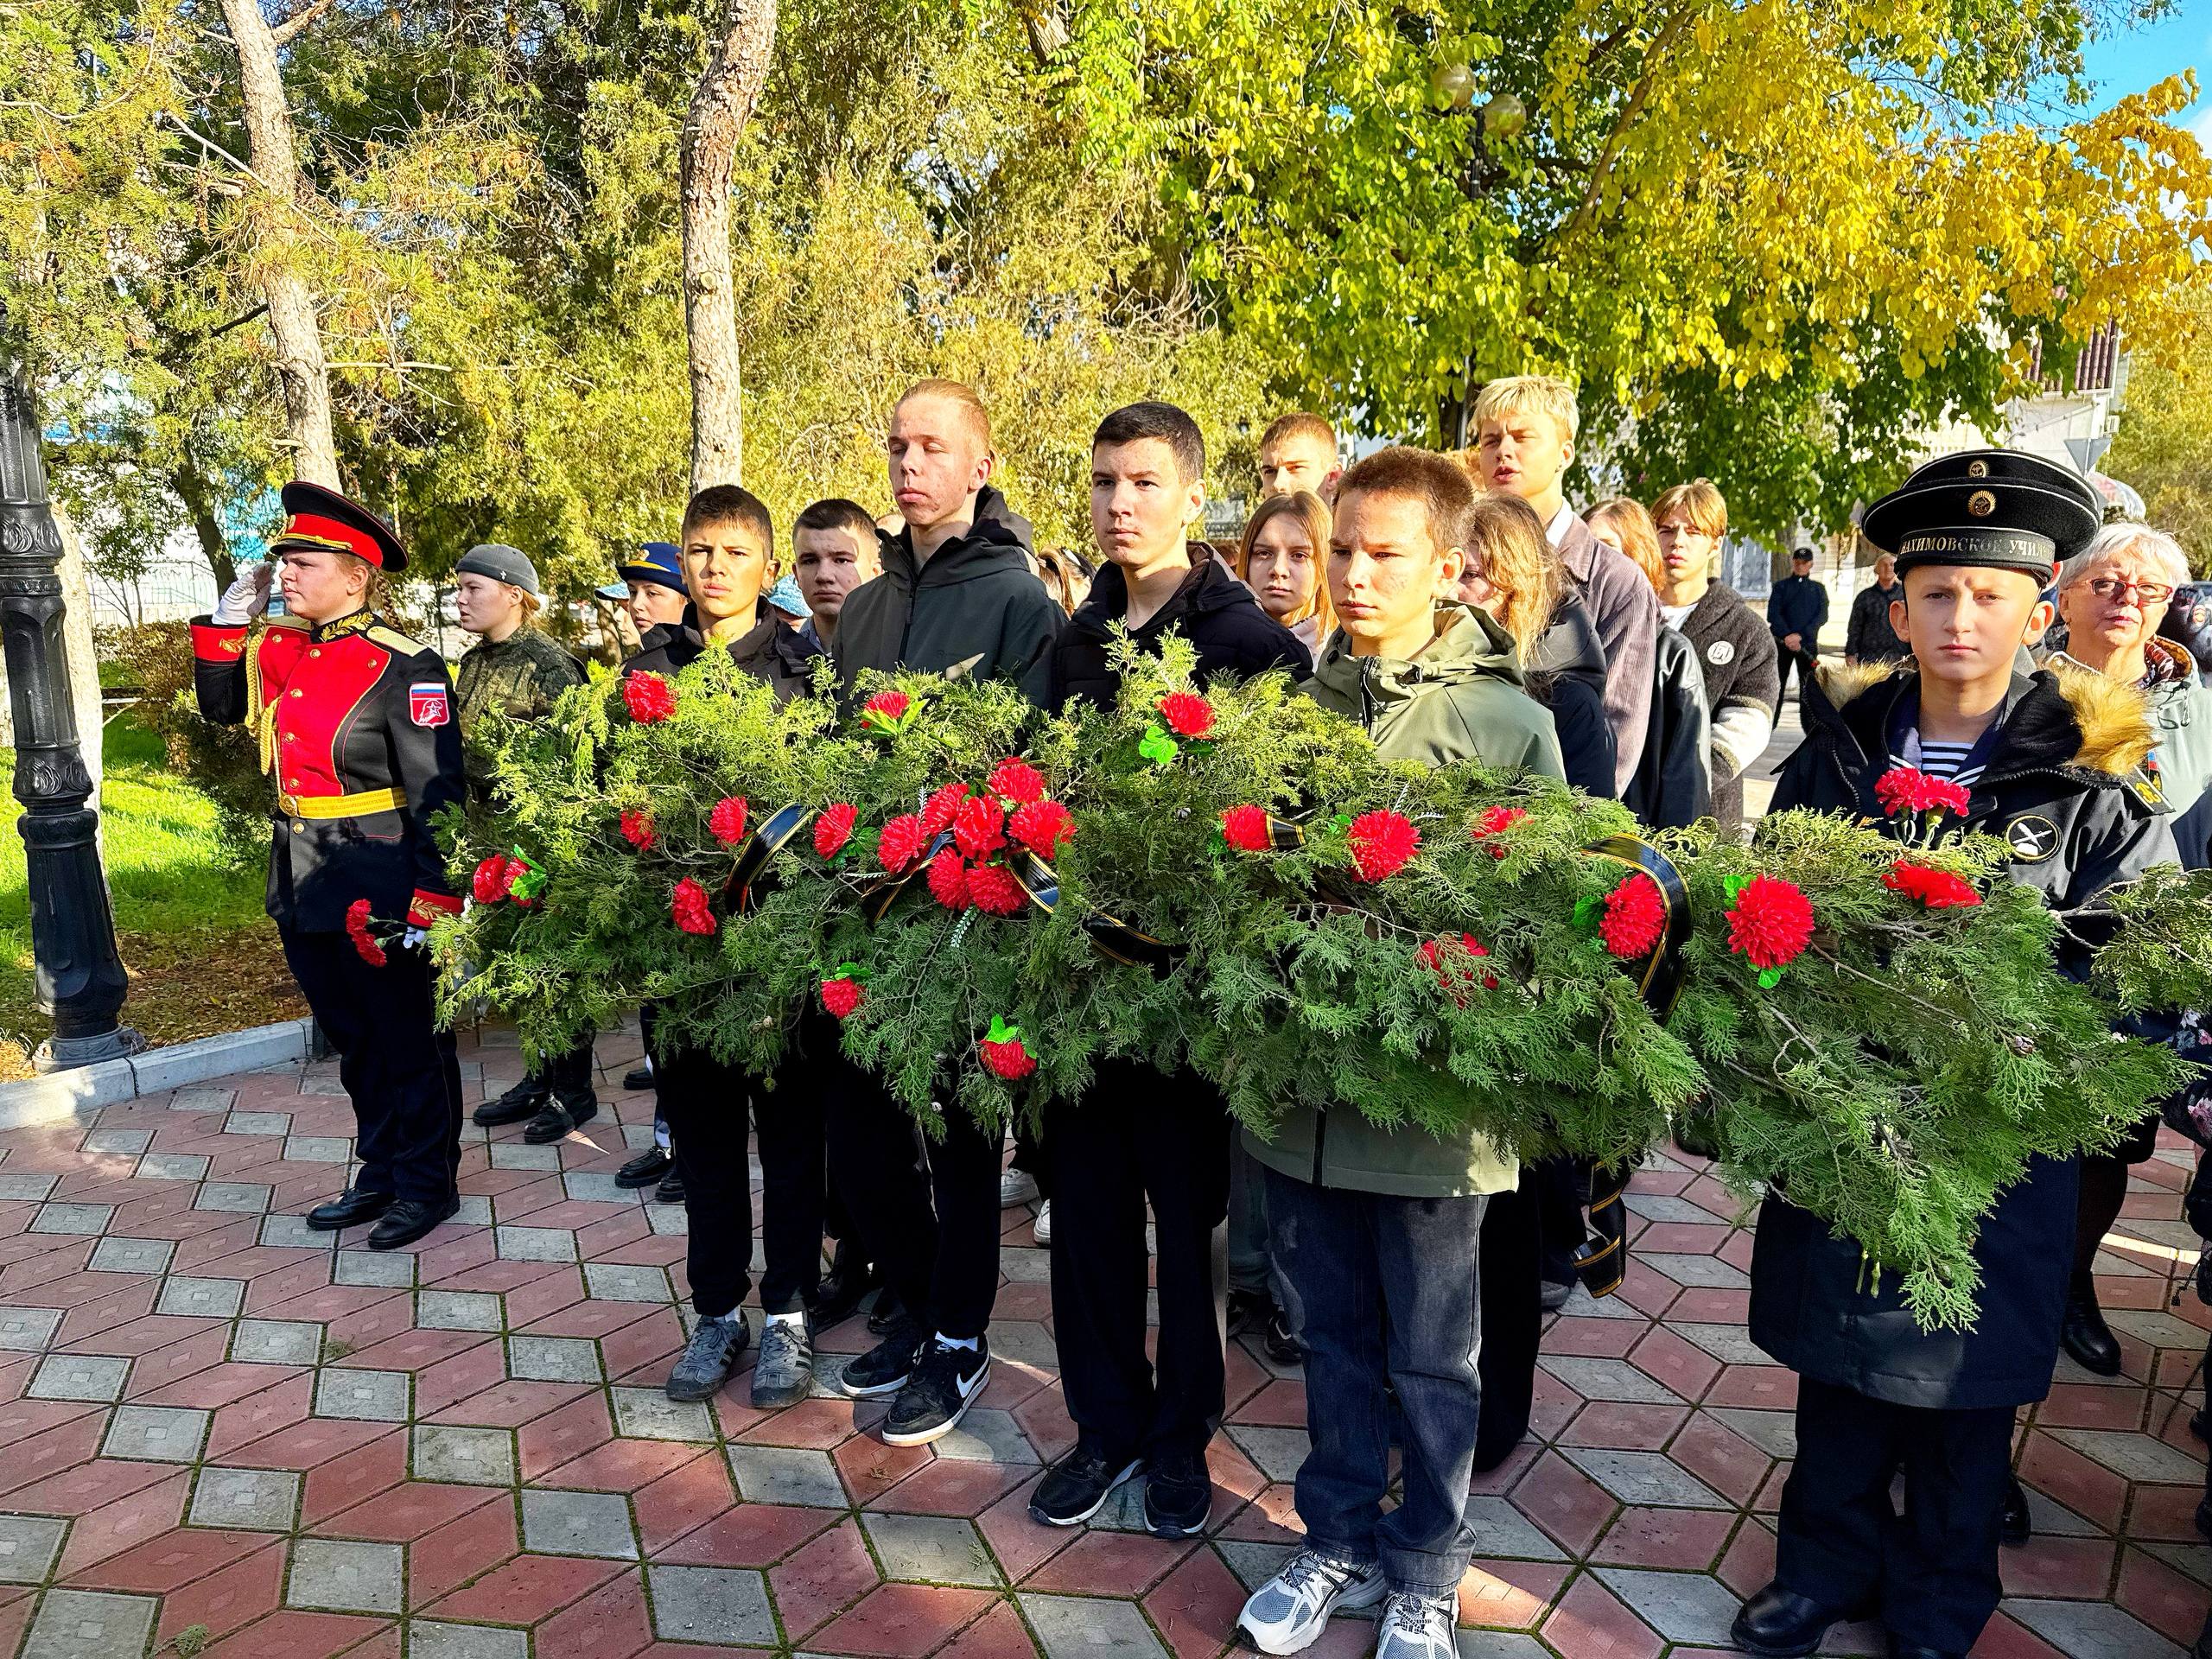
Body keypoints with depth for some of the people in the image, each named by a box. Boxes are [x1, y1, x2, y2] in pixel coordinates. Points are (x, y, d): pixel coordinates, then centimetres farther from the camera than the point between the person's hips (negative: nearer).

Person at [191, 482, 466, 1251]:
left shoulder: (404, 667, -16)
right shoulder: (279, 649, 7)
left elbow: (437, 792, -18)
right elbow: (220, 706, 24)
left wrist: (430, 899, -21)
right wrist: (226, 620, 9)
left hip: (376, 890, -8)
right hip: (303, 885, 8)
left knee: (406, 1040, 6)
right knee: (353, 1039, 18)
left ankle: (427, 1184, 22)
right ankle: (380, 1174, 33)